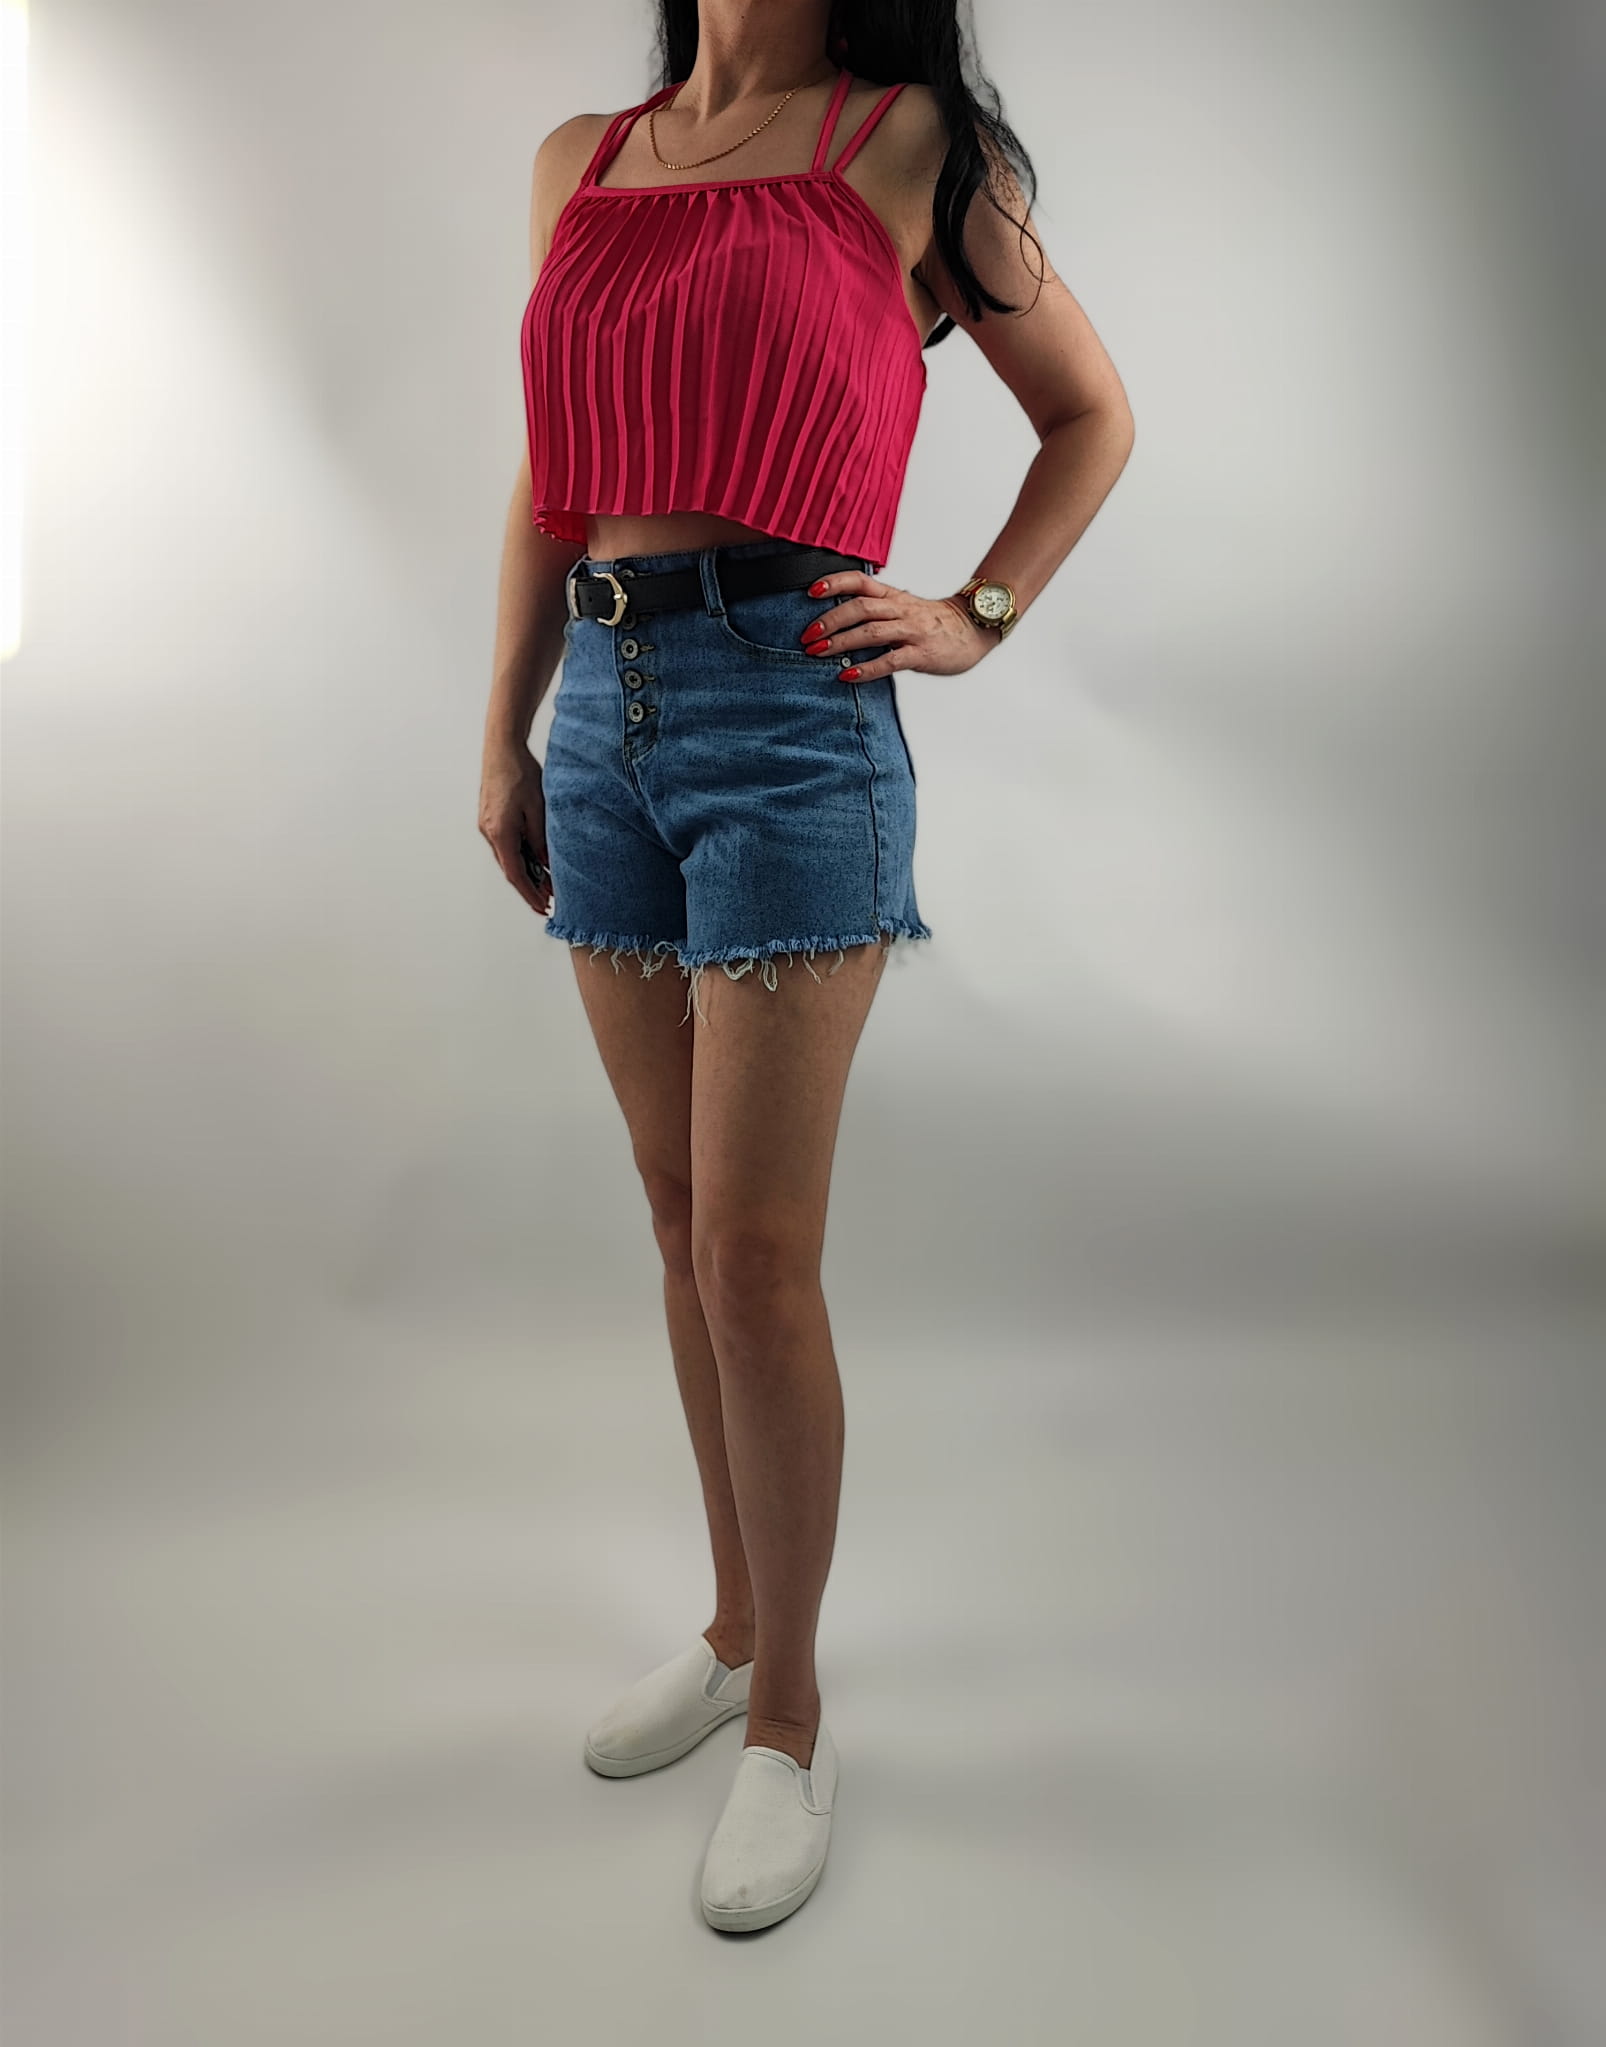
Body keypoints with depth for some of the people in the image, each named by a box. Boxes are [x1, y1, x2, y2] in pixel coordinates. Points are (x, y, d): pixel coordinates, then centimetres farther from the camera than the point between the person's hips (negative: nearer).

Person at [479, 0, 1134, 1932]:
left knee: (754, 1250, -6)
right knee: (680, 1215, 11)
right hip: (604, 711, 6)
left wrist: (977, 618, 0)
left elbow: (1092, 413, 12)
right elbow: (548, 479, 19)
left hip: (791, 710, -5)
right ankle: (734, 1624, 30)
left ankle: (791, 1718, 15)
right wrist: (505, 738, 16)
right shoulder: (577, 163, 18)